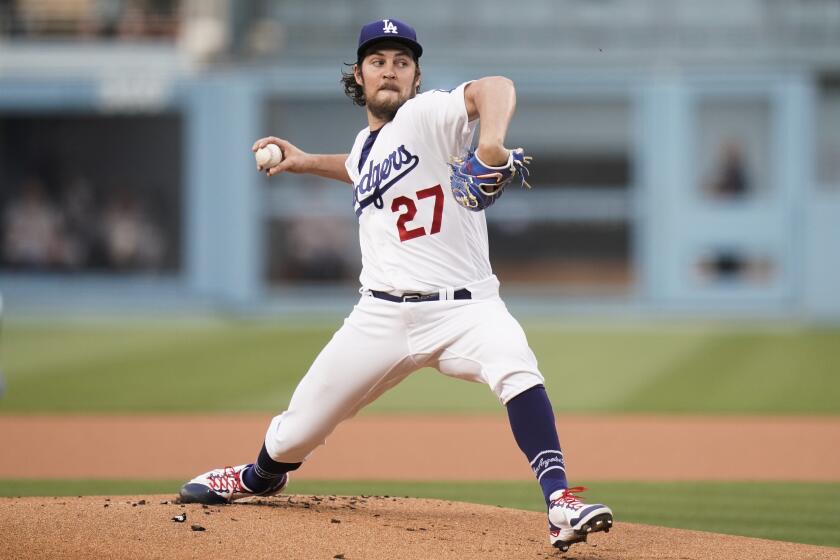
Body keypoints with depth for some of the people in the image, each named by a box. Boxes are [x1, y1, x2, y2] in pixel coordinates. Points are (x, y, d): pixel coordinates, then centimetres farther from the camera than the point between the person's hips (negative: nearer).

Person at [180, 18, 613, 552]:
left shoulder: (428, 114, -7)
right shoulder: (366, 143, 15)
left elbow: (495, 87, -27)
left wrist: (491, 141, -46)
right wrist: (308, 162, 31)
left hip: (464, 307, -5)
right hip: (383, 316, 6)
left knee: (516, 369, -36)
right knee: (297, 432, 9)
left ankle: (561, 505, -39)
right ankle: (261, 477, 44)